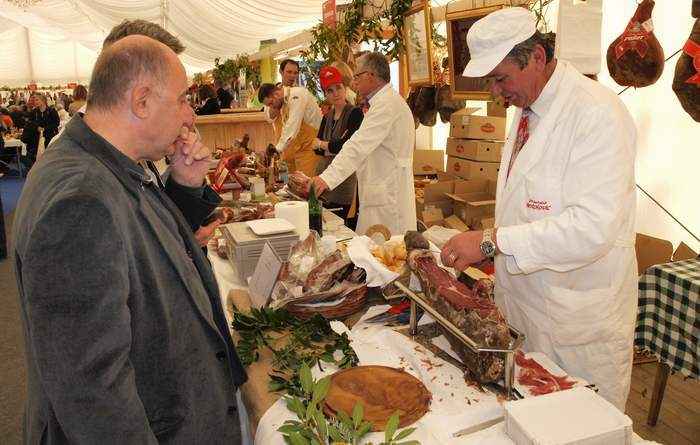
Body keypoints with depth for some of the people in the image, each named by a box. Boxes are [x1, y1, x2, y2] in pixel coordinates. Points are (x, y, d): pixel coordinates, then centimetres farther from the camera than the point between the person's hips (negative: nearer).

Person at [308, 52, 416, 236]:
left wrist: (328, 178, -34)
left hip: (388, 198, -10)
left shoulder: (386, 104, -17)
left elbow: (358, 146, -28)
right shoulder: (388, 101, 19)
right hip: (387, 194, 10)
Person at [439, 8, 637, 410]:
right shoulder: (527, 110, 7)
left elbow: (594, 226, -28)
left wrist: (491, 241, -28)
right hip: (526, 307, 8)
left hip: (579, 320, -7)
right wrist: (486, 251, 4)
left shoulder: (597, 113, -20)